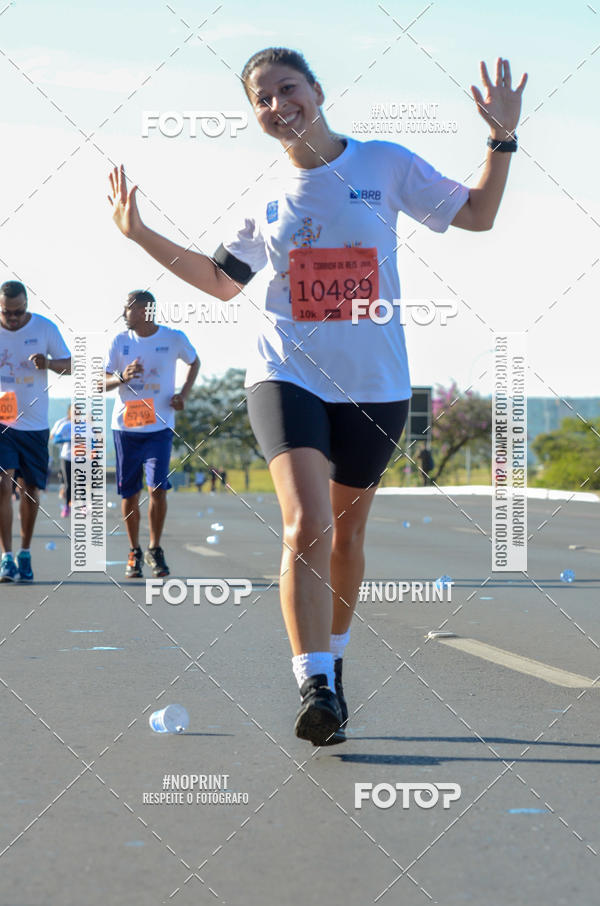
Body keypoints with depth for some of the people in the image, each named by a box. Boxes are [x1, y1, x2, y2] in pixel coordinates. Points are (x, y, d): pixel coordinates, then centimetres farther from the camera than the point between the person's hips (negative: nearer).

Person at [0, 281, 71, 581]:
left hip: (34, 422, 1)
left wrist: (49, 363, -19)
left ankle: (25, 554, 24)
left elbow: (69, 365, 3)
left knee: (30, 489, 7)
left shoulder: (45, 328, -3)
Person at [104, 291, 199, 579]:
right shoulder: (120, 341, 1)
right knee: (130, 493, 5)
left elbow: (194, 362, 17)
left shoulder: (174, 338, -2)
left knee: (157, 489, -13)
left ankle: (155, 549, 5)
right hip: (125, 426, 2)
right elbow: (100, 383, 3)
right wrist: (121, 377, -19)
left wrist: (183, 394, 2)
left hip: (159, 427, -2)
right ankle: (134, 552, 20)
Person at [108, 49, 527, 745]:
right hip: (287, 375, 0)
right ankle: (315, 688, -21)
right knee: (306, 523, -20)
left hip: (374, 385, 0)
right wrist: (142, 235, 13)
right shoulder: (269, 199, 7)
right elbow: (222, 282, 19)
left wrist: (502, 137, -4)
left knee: (345, 533, 11)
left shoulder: (386, 165, 1)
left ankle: (332, 660, 33)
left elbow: (477, 214, 8)